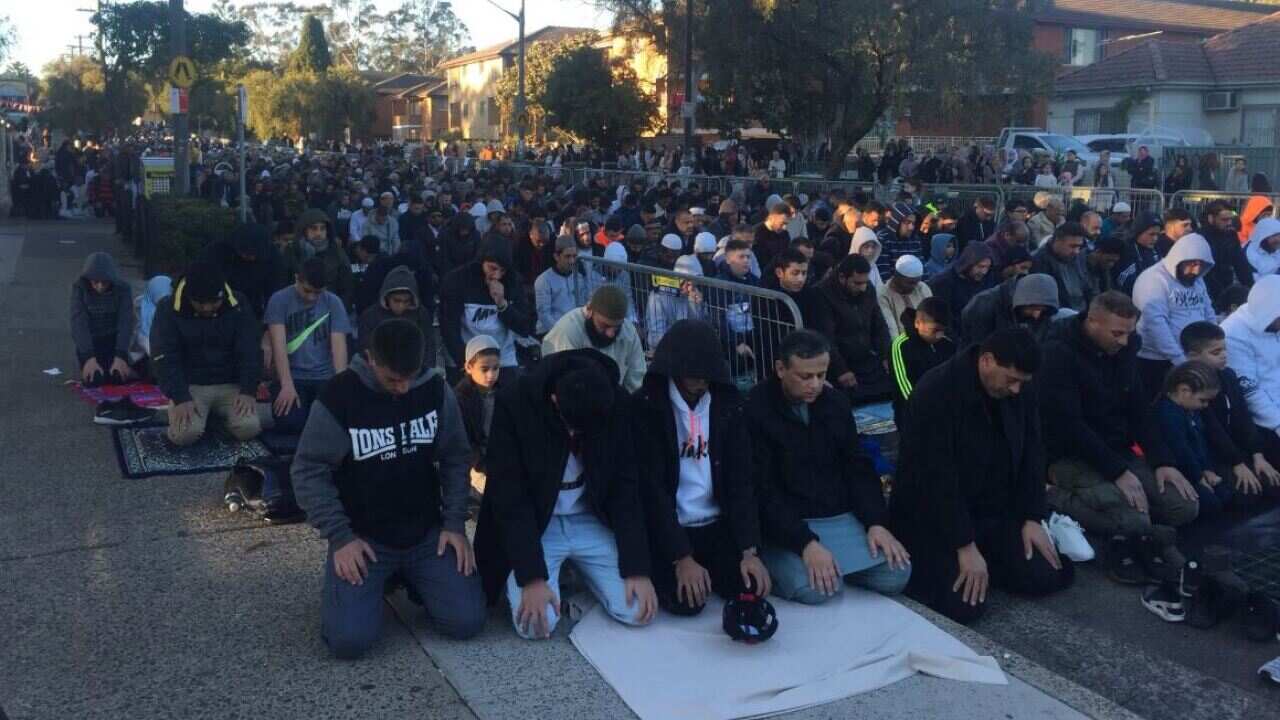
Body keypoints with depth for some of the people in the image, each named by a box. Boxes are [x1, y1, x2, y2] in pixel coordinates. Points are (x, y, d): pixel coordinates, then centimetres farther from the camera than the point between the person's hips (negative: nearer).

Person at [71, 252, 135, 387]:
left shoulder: (123, 288, -16)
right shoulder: (79, 287, -17)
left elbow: (125, 322, -20)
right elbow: (78, 322, -23)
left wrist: (120, 356, -31)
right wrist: (89, 357, -32)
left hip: (113, 339, 1)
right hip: (88, 341, 0)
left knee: (119, 378, -17)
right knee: (94, 380, -18)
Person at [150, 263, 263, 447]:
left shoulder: (239, 306, -6)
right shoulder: (169, 309, -11)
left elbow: (251, 352, -6)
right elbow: (165, 359, -13)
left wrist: (248, 391, -19)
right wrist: (180, 398, -25)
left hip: (231, 385, 1)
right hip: (189, 386, -1)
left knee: (248, 428, -24)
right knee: (184, 434, -28)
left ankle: (218, 415, 11)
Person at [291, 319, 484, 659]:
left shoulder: (435, 389, -5)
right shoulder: (338, 397, -16)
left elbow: (455, 458, 5)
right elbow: (308, 472, -9)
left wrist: (455, 522, -4)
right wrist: (340, 536, -15)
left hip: (427, 532, 3)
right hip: (363, 535, -2)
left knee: (467, 622, -10)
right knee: (349, 640, -19)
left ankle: (409, 576, 19)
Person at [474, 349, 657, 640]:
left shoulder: (616, 406, -15)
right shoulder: (514, 404, -23)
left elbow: (626, 489, -8)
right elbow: (509, 497, -20)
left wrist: (638, 568, -14)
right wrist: (532, 576, -25)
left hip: (590, 521, 3)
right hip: (531, 524, -2)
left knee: (637, 610, -11)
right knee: (535, 624, -21)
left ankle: (578, 571, 19)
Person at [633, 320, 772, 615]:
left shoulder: (728, 404, 0)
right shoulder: (646, 406, -13)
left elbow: (740, 479, -2)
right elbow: (651, 487, -15)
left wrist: (749, 549, -12)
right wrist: (681, 557, -21)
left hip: (717, 524, 4)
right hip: (666, 528, -4)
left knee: (752, 588, -13)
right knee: (687, 601, -21)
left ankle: (705, 567, 18)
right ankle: (670, 569, 13)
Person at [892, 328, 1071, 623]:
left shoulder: (1020, 390, -4)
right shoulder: (935, 392, -26)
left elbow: (1031, 454, 7)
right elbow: (936, 477, -26)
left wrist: (1032, 518, -1)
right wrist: (965, 545, -25)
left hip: (996, 510, 7)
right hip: (934, 516, -6)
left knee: (1047, 576, -6)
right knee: (963, 606, -19)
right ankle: (923, 565, 10)